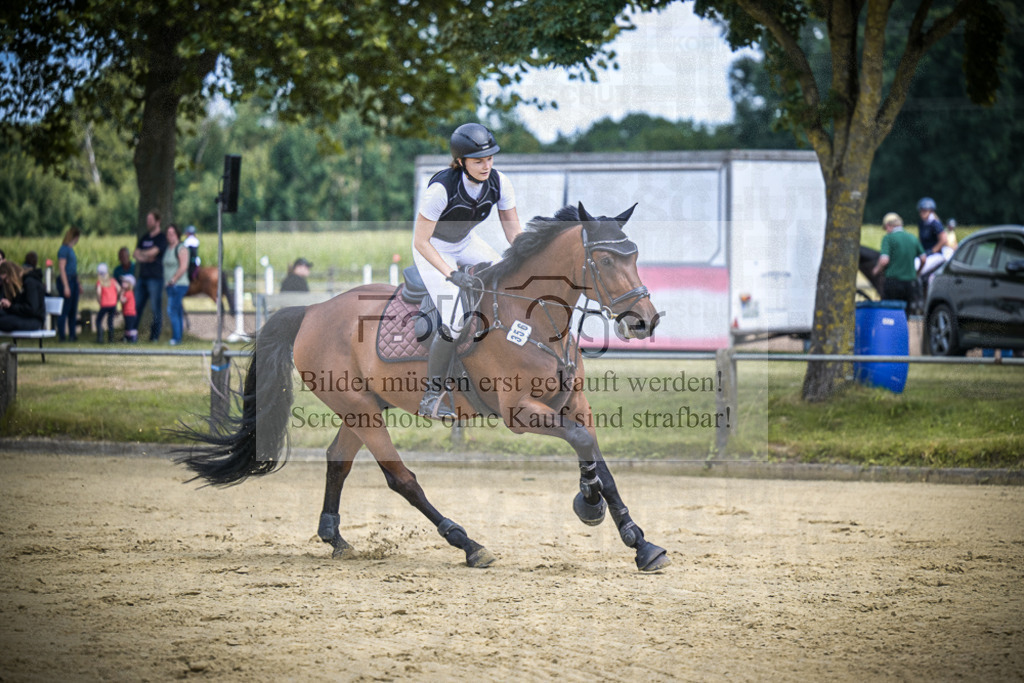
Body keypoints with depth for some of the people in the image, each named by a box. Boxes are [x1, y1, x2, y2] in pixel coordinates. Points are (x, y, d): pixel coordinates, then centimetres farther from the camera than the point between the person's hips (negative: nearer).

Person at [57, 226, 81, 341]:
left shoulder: (71, 249, 16)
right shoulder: (64, 249, -11)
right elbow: (61, 268, -16)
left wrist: (78, 284, 20)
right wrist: (66, 286, -19)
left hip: (73, 280, 9)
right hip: (65, 280, -9)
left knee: (73, 310, 10)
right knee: (65, 309, -6)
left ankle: (72, 335, 15)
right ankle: (62, 335, -3)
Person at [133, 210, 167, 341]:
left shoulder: (161, 238, -2)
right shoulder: (144, 238, 19)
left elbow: (152, 252, -13)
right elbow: (136, 254, 12)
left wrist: (141, 253, 5)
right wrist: (144, 257, -8)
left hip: (156, 277, -7)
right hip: (143, 276, 7)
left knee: (156, 308, -4)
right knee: (136, 306, 4)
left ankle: (155, 335, -2)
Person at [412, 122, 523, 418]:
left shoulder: (499, 183, -21)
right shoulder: (441, 188, -36)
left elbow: (514, 231, -9)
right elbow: (421, 242, -29)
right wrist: (450, 274, -38)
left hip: (465, 242, 6)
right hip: (433, 249, -6)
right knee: (453, 324, -17)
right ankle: (431, 397, -3)